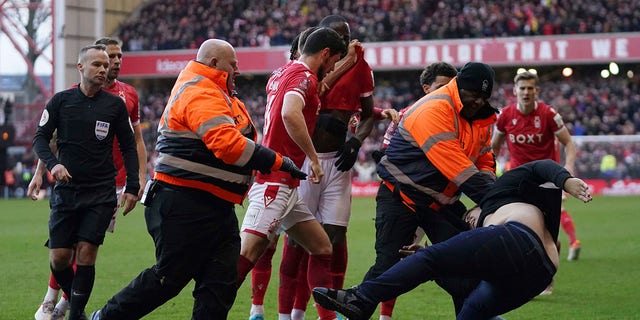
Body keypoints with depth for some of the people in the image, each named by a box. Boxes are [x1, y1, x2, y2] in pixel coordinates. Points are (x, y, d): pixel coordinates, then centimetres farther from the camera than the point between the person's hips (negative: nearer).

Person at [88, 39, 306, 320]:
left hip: (216, 208, 10)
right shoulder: (200, 95, -16)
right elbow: (228, 144, -27)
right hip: (184, 204, -10)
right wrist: (278, 162, -22)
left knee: (222, 283, 3)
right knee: (169, 278, 0)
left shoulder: (214, 95, 21)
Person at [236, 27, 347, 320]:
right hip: (275, 182, -11)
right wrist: (313, 158, -22)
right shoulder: (304, 75, -10)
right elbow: (290, 114, -28)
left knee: (322, 248, 12)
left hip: (286, 185, 11)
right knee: (247, 255, -16)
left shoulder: (281, 74, 18)